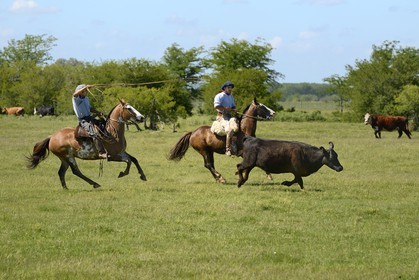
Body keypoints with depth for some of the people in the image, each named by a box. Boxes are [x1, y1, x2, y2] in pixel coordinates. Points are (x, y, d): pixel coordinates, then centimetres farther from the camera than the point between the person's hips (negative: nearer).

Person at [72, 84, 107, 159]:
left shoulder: (86, 98, 15)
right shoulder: (76, 98, -8)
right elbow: (75, 94, -32)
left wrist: (98, 112, 8)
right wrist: (85, 87, -39)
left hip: (90, 118, 9)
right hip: (83, 121, -9)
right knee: (94, 133, -27)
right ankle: (101, 152, -32)